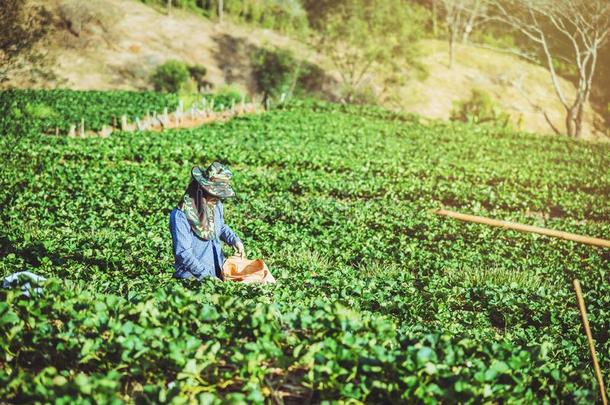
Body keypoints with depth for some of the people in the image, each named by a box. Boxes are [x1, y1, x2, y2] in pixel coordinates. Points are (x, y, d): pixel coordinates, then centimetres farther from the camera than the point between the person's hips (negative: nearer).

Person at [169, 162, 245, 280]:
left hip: (218, 271, 6)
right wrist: (206, 276, -20)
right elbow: (183, 253, -17)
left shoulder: (216, 205, 5)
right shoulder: (181, 215, -16)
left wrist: (234, 240, 9)